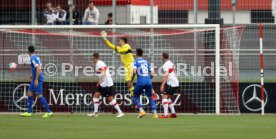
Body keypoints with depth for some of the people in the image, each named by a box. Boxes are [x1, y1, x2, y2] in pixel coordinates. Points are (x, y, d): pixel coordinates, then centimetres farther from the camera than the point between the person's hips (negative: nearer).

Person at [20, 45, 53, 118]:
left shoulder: (33, 58, -16)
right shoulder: (36, 57, 13)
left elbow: (38, 69, -25)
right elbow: (40, 67, 23)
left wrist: (36, 79, -24)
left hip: (37, 79, -10)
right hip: (35, 79, 10)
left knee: (39, 95, -8)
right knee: (30, 94, 11)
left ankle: (48, 112, -5)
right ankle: (29, 112, 12)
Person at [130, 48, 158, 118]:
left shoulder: (136, 61, 1)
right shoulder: (146, 62, 15)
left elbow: (134, 72, -14)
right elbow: (152, 73, 14)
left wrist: (131, 81, -4)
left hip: (140, 82, -4)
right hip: (148, 82, 4)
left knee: (135, 97, 12)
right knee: (150, 98, 14)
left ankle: (141, 110, -7)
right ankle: (155, 113, 3)